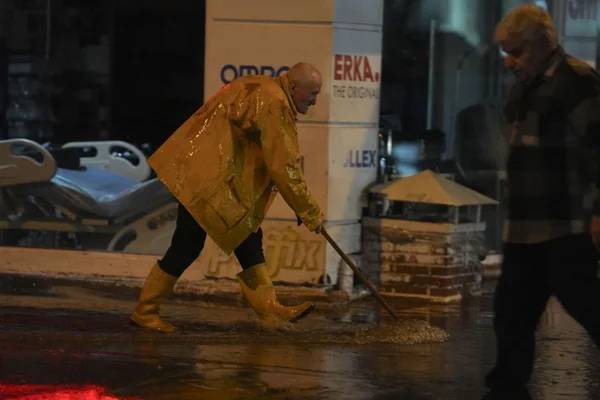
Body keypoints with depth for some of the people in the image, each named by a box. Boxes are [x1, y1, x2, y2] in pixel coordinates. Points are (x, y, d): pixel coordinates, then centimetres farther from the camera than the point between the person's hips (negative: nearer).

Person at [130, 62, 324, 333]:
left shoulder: (264, 90, 13)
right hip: (204, 178, -11)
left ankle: (268, 309, 7)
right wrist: (310, 212, -11)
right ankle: (145, 311, 6)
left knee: (249, 240, 8)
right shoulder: (274, 103, -18)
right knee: (187, 247, -4)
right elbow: (284, 166, -19)